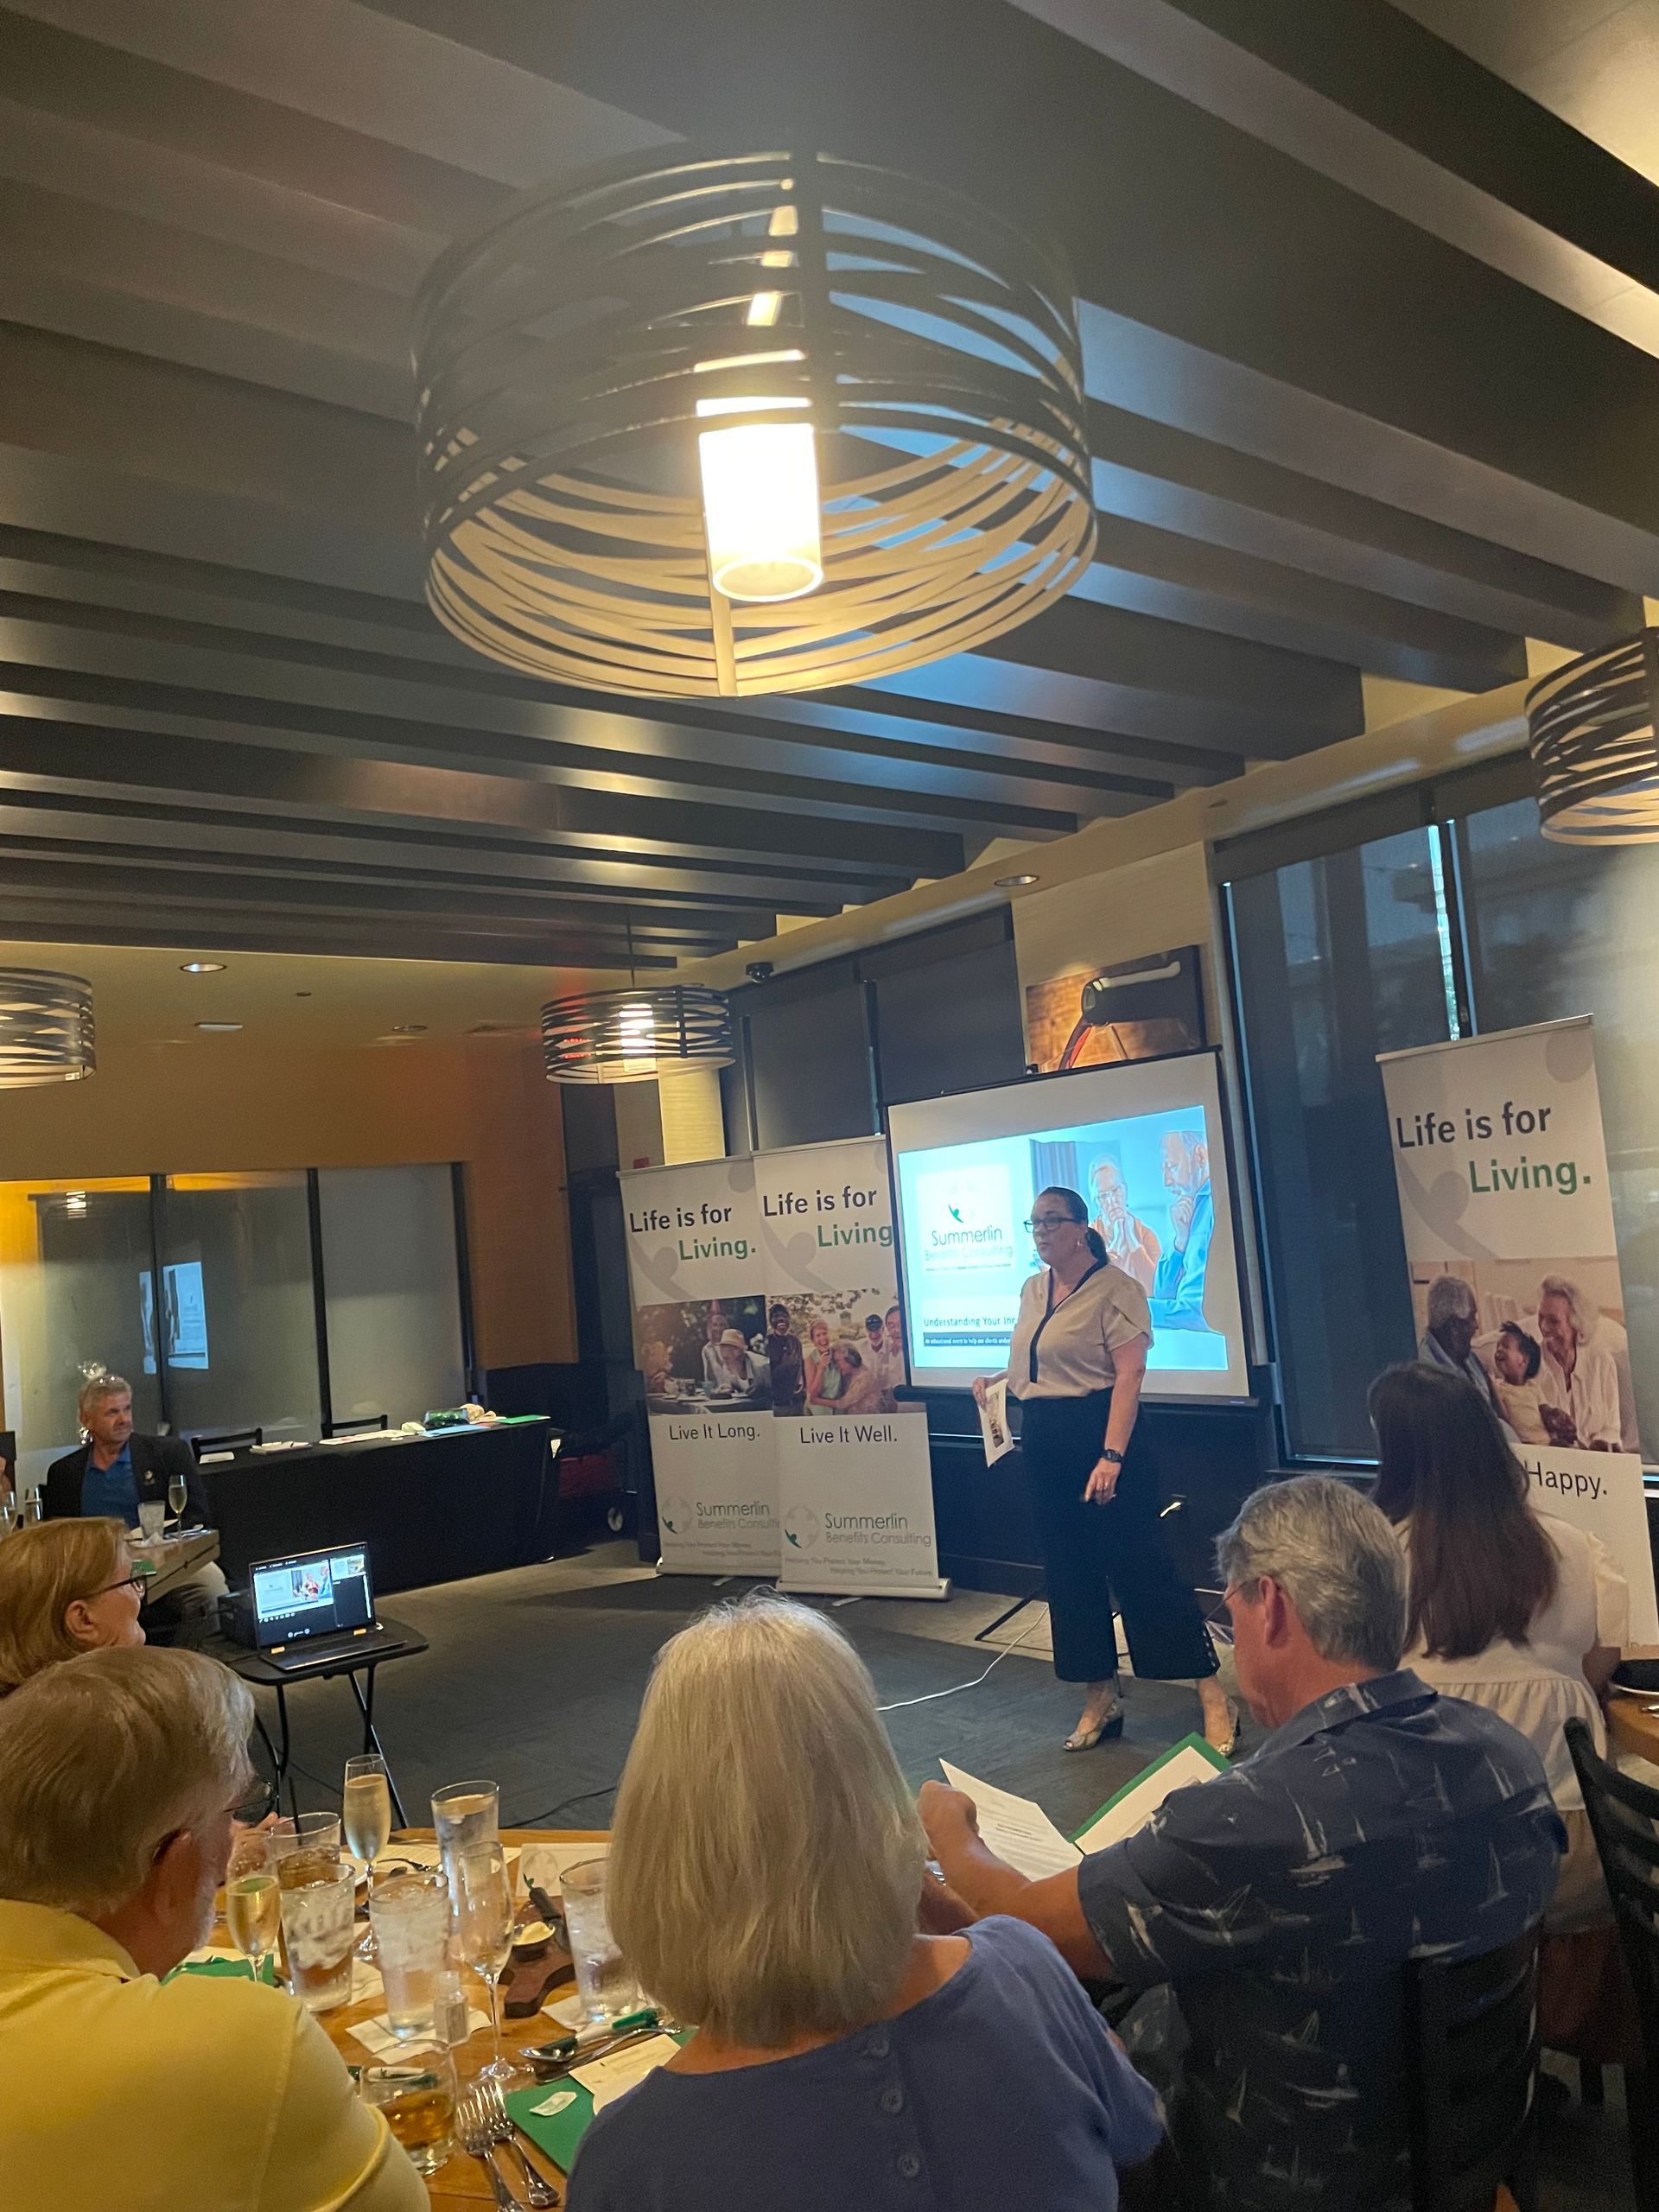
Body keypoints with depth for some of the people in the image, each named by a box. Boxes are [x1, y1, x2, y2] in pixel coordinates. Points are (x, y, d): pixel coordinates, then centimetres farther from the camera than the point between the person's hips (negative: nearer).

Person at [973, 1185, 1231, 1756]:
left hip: (1101, 1437, -8)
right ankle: (1100, 1702, 23)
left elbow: (1129, 1375, -18)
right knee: (1068, 1573, 11)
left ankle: (1213, 1698, 5)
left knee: (1141, 1566, -6)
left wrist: (1111, 1456, -24)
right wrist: (996, 1383, 4)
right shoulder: (1032, 1290, 11)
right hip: (1043, 1448, 8)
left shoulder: (1114, 1287, -12)